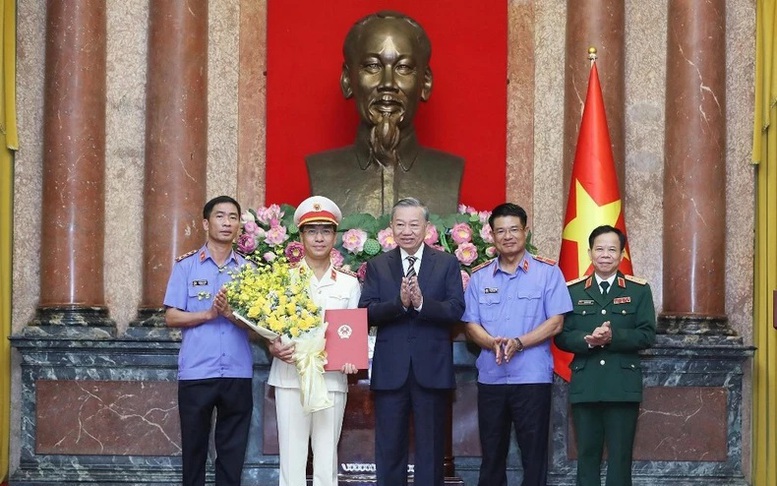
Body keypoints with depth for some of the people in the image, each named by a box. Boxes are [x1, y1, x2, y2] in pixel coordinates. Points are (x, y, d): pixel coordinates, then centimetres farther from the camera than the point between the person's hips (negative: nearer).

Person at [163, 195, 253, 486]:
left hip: (237, 373, 2)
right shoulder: (186, 266, 3)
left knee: (232, 451, 5)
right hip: (196, 372, -2)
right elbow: (171, 317, -1)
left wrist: (232, 314, -16)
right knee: (194, 448, 5)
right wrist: (209, 314, -13)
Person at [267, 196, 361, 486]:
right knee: (292, 459, -2)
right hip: (290, 378, -1)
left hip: (332, 380, 1)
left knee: (327, 461, 2)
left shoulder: (349, 284, 10)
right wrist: (274, 348, -16)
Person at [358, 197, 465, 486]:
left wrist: (422, 302, -22)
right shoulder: (377, 266, 7)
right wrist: (399, 302, -21)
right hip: (390, 370, 1)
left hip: (432, 369, -1)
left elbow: (456, 310, -6)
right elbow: (367, 313, -4)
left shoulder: (447, 264, 4)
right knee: (389, 450, 6)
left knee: (431, 448, 6)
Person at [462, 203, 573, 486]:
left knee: (534, 455, -1)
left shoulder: (547, 272, 1)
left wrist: (518, 343, -18)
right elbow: (471, 325, 6)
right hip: (490, 378, 3)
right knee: (491, 454, 8)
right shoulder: (479, 277, 10)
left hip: (533, 377, -3)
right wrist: (494, 343, -16)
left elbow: (555, 322, -5)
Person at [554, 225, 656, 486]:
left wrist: (614, 337, -17)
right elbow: (561, 336, 2)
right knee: (587, 454, 6)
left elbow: (647, 335, -2)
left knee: (620, 456, 1)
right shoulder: (573, 290, 9)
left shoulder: (639, 290, 5)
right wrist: (588, 339, -17)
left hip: (623, 387, -1)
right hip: (585, 387, 1)